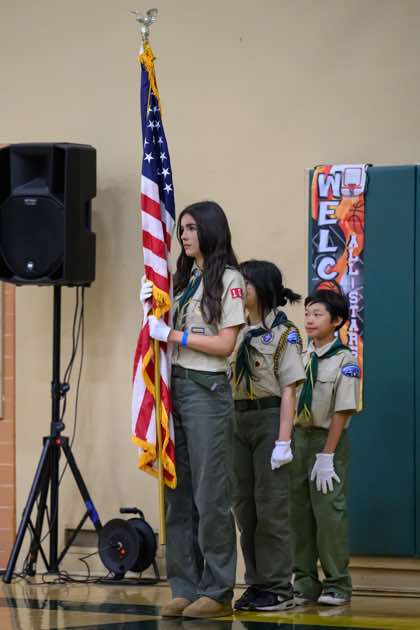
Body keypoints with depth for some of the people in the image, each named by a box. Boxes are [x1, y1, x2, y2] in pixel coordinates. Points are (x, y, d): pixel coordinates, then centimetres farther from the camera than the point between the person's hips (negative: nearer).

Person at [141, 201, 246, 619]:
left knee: (210, 493, -5)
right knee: (178, 492, 5)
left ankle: (217, 591, 0)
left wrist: (172, 334, -10)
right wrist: (153, 314, -2)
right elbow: (167, 331, 15)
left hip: (207, 390, -7)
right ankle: (185, 588, 9)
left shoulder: (227, 279, -3)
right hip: (175, 385, 7)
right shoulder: (184, 279, 17)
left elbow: (224, 344, -10)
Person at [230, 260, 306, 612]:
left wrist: (283, 441, -15)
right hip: (239, 421, 7)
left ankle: (279, 588, -1)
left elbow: (288, 390, -9)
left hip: (269, 418, -7)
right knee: (245, 506, 7)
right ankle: (257, 584, 13)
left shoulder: (283, 333, -5)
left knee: (270, 507, -6)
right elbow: (228, 382, 14)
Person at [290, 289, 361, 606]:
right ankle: (305, 581, 16)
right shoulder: (301, 358, 8)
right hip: (300, 435, 6)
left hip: (330, 438, -6)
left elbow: (342, 412, -13)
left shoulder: (345, 361, -10)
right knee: (299, 509, 7)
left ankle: (337, 584, 2)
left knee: (328, 509, -7)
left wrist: (326, 455, -15)